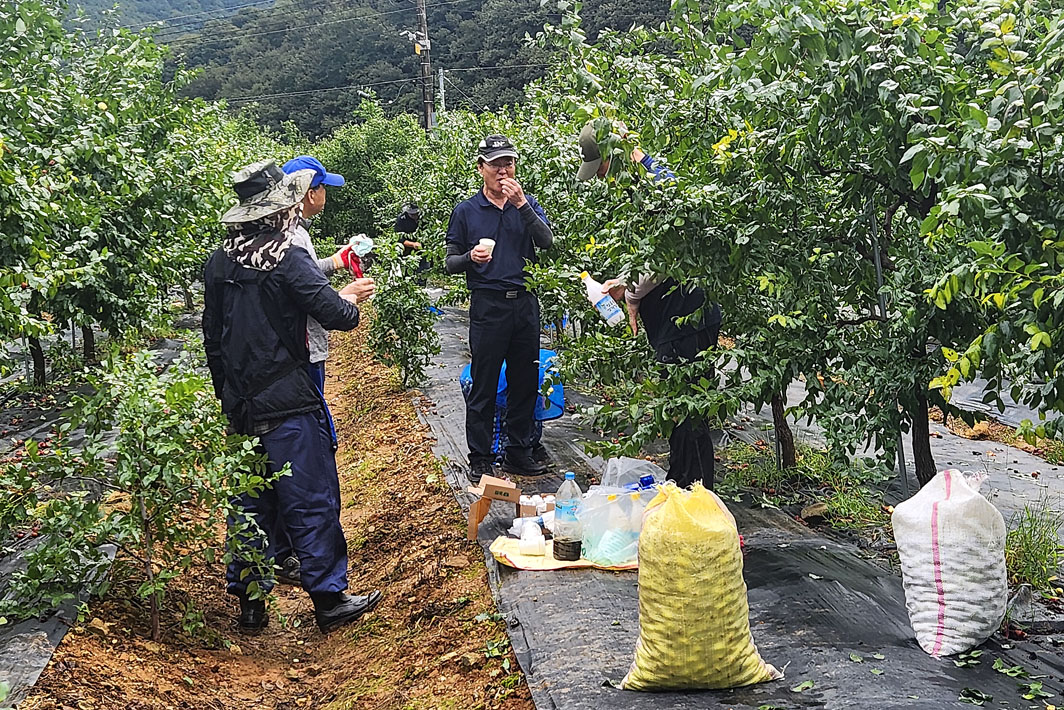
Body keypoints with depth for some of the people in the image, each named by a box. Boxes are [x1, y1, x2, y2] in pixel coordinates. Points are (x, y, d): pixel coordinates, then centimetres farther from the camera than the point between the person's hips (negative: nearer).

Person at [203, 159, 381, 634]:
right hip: (287, 404, -7)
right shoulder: (288, 260, -15)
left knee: (250, 501, 15)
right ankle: (329, 599, 10)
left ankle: (249, 601, 20)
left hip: (239, 406, 7)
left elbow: (212, 338, 14)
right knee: (311, 502, 2)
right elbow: (338, 316, -21)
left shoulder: (219, 264, 7)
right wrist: (348, 300, 2)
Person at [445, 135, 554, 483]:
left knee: (525, 383, 9)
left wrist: (522, 204, -17)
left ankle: (519, 453, 22)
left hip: (525, 303, 3)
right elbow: (450, 262, 5)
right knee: (483, 386, 0)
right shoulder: (466, 212, 3)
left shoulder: (527, 204, 8)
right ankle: (479, 461, 10)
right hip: (487, 306, -3)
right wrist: (471, 257, -16)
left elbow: (547, 242, -8)